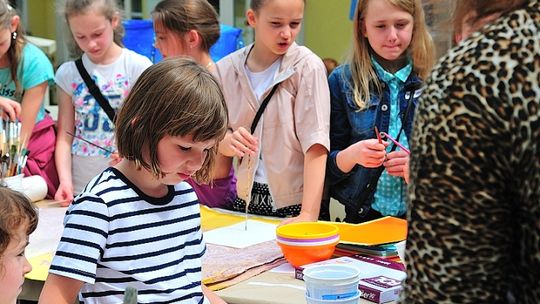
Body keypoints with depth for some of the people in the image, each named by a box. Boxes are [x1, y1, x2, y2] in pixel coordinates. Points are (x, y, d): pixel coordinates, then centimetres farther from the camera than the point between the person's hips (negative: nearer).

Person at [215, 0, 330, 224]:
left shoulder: (307, 67, -11)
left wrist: (308, 214, -26)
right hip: (246, 199, 3)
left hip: (295, 201, -3)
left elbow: (316, 146, -17)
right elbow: (216, 137, 6)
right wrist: (230, 141, -17)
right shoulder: (226, 70, -1)